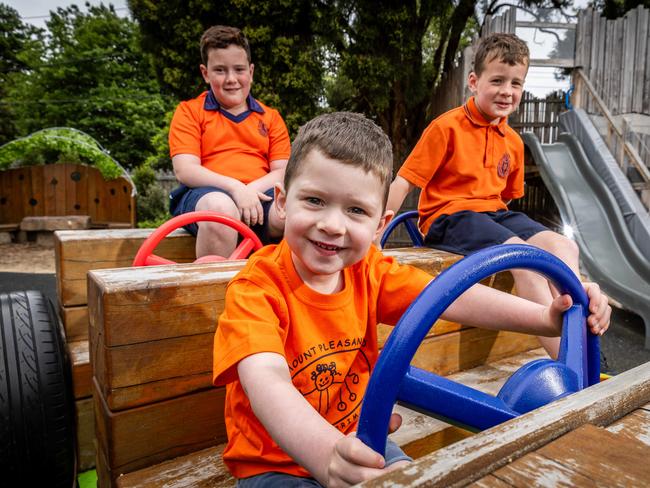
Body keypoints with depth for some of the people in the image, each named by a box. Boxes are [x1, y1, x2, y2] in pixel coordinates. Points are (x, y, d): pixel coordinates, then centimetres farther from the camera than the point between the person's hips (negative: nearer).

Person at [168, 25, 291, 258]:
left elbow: (282, 171, 9)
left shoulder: (271, 117, 21)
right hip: (208, 193, -1)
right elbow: (185, 170, 0)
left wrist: (250, 190, -12)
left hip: (259, 195, 2)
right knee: (221, 208, -38)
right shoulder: (189, 111, 13)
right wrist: (235, 187, -16)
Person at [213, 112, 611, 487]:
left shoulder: (369, 271, -7)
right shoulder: (258, 286, -23)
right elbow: (267, 381, -37)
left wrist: (546, 317, -27)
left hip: (355, 439, 4)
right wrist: (326, 455, -54)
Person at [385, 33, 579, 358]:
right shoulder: (447, 127, -7)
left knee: (564, 246, -15)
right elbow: (403, 184, -11)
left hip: (494, 214, 7)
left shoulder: (513, 142, 14)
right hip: (448, 216, -7)